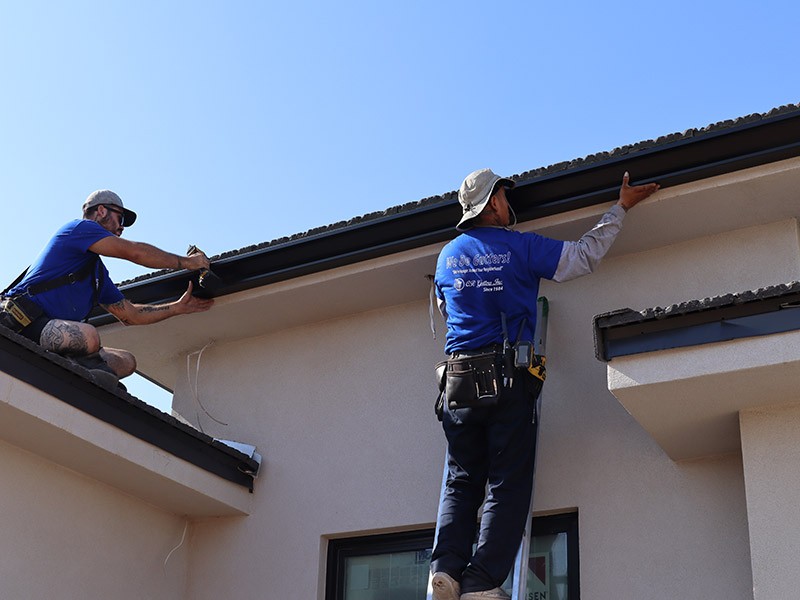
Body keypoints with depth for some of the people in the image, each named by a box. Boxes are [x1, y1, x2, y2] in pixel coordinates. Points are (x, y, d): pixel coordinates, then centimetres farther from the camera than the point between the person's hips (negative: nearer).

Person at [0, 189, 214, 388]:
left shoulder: (99, 272, 29)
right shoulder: (79, 227, 2)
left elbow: (130, 314, 30)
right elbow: (135, 252, -7)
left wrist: (179, 307, 26)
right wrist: (184, 262, 3)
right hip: (22, 320, -10)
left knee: (126, 361, 3)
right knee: (88, 336, -38)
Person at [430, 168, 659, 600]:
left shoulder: (447, 255, 14)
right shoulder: (521, 247, 2)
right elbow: (585, 255, 8)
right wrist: (621, 208, 19)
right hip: (508, 378, -4)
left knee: (461, 483, 8)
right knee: (507, 484, -2)